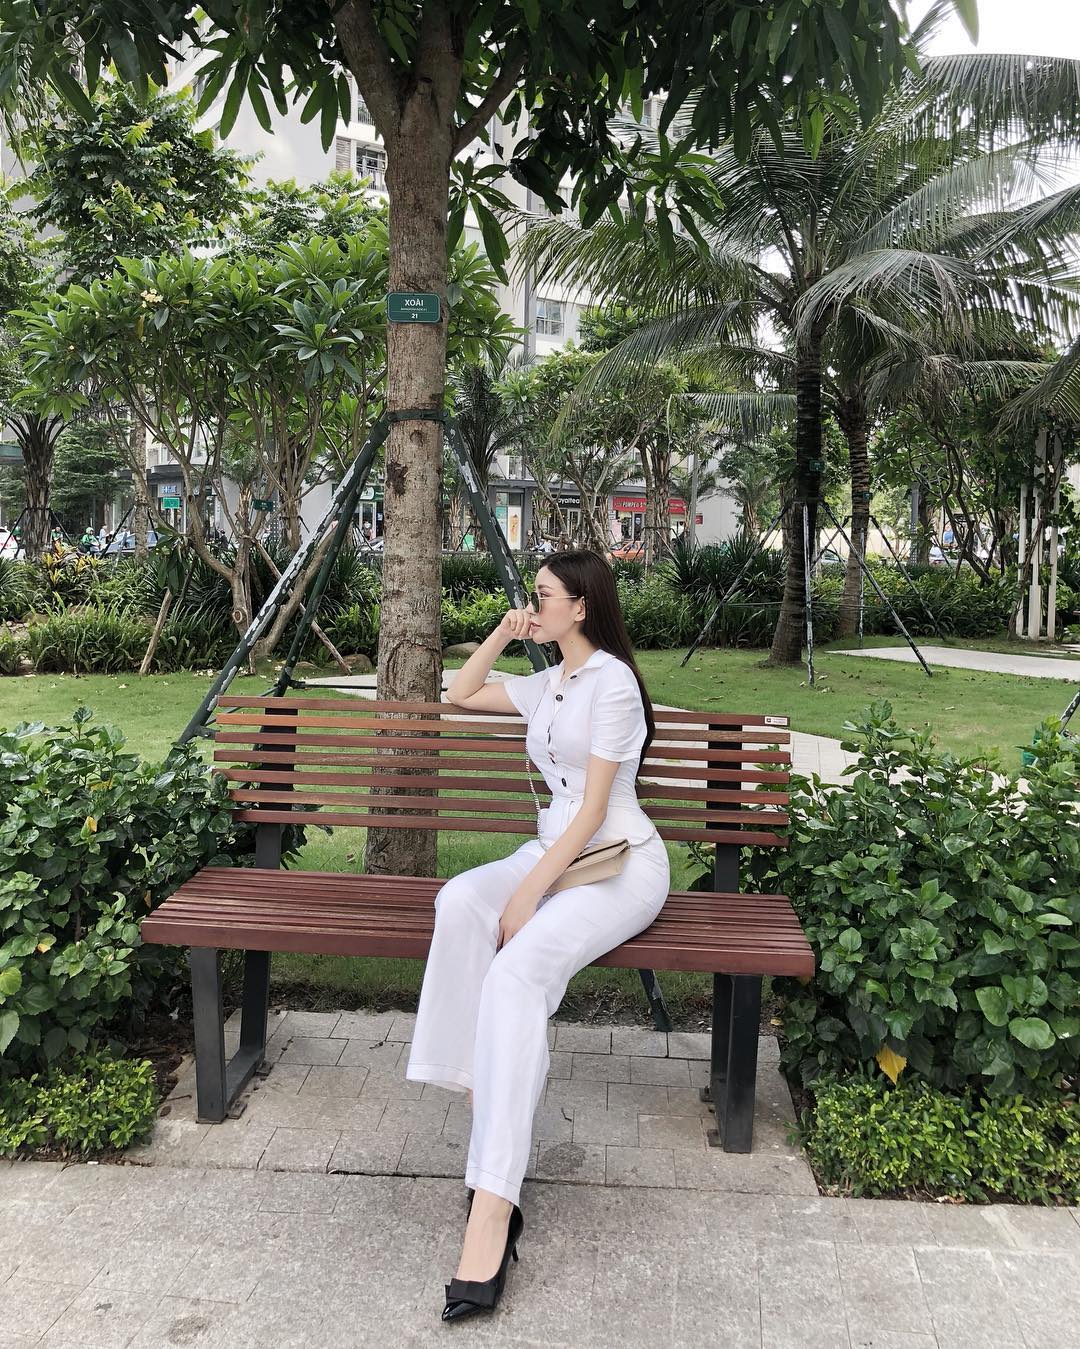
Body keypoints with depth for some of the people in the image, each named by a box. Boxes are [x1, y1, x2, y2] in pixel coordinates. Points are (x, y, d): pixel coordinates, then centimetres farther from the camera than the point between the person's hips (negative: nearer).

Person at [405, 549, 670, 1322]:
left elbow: (593, 808, -16)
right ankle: (485, 1079, -22)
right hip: (556, 852, 7)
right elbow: (459, 695, 28)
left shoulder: (612, 680, -11)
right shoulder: (545, 686, 15)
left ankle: (491, 1208, -35)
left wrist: (528, 894, -21)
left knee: (519, 967, -33)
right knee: (460, 902, -26)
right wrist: (501, 633, 14)